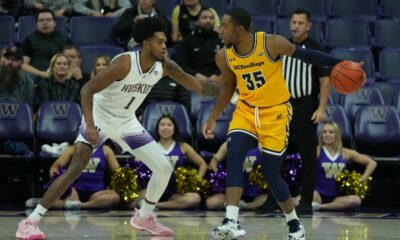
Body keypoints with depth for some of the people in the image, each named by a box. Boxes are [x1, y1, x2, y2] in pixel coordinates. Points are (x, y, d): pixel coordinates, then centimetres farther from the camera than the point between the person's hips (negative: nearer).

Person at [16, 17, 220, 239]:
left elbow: (197, 86, -1)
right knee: (75, 169, -21)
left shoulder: (165, 66, -10)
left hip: (127, 123, 6)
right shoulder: (125, 63, -27)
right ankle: (30, 222, -18)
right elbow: (87, 89, -27)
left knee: (165, 169, 1)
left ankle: (145, 217, 24)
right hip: (99, 118, -6)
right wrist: (89, 126, -37)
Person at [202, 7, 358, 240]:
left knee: (271, 174, -3)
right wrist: (213, 118, 12)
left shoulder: (272, 44, -20)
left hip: (275, 112, -4)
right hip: (246, 110, 4)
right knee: (233, 158, -21)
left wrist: (339, 64, -11)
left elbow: (304, 54, -7)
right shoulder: (224, 56, -6)